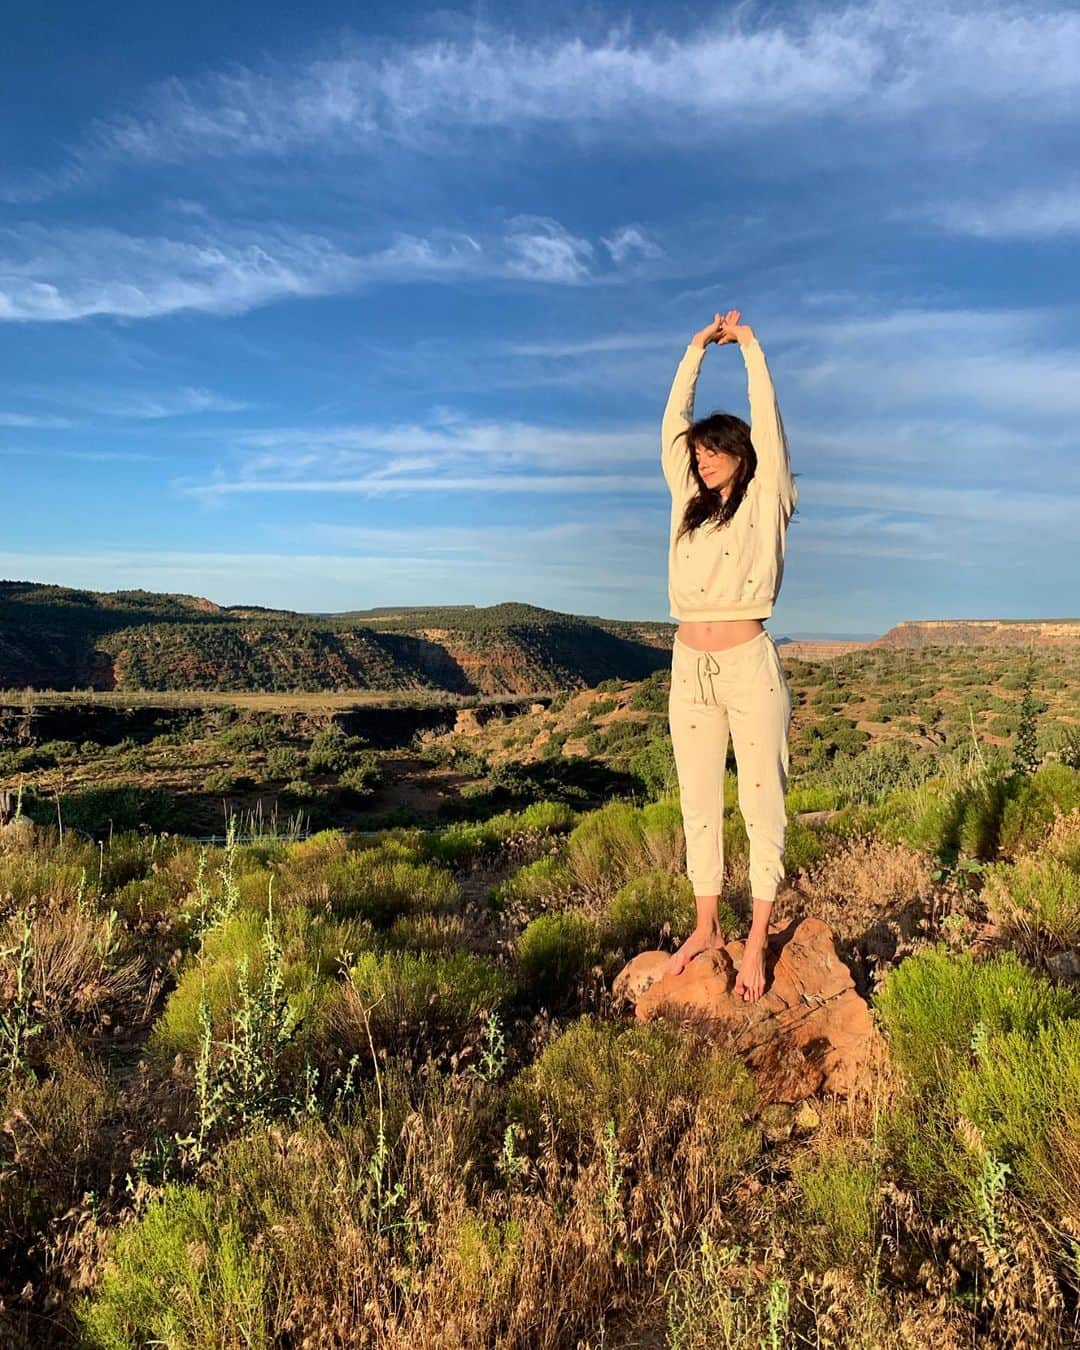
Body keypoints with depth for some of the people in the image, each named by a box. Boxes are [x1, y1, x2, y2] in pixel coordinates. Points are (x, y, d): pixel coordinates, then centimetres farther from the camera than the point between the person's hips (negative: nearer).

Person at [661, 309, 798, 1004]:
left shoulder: (766, 502, 3)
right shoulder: (688, 502, 15)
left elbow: (768, 424, -3)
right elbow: (673, 427, 16)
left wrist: (750, 345, 6)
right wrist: (697, 350, 18)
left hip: (749, 667, -5)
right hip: (690, 668, 5)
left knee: (761, 804, 1)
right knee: (699, 804, 10)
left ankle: (757, 939, 11)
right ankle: (707, 927, 22)